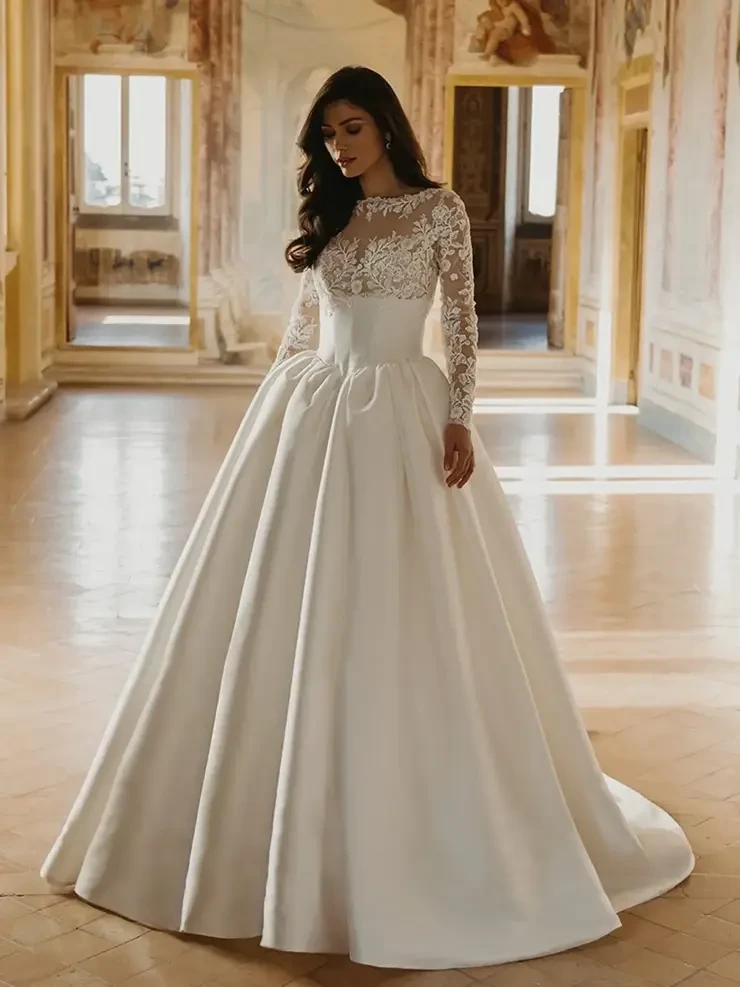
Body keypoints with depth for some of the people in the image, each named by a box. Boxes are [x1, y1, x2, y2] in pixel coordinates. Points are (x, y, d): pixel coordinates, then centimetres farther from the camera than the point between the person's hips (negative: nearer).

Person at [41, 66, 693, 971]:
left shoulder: (439, 210, 0)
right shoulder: (327, 217, 13)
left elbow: (462, 322, -4)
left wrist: (458, 419, -14)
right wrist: (275, 415, 16)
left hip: (400, 418, -5)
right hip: (313, 417, 5)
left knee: (403, 623, -4)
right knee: (285, 617, 5)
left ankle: (405, 819, 9)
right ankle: (279, 817, 19)